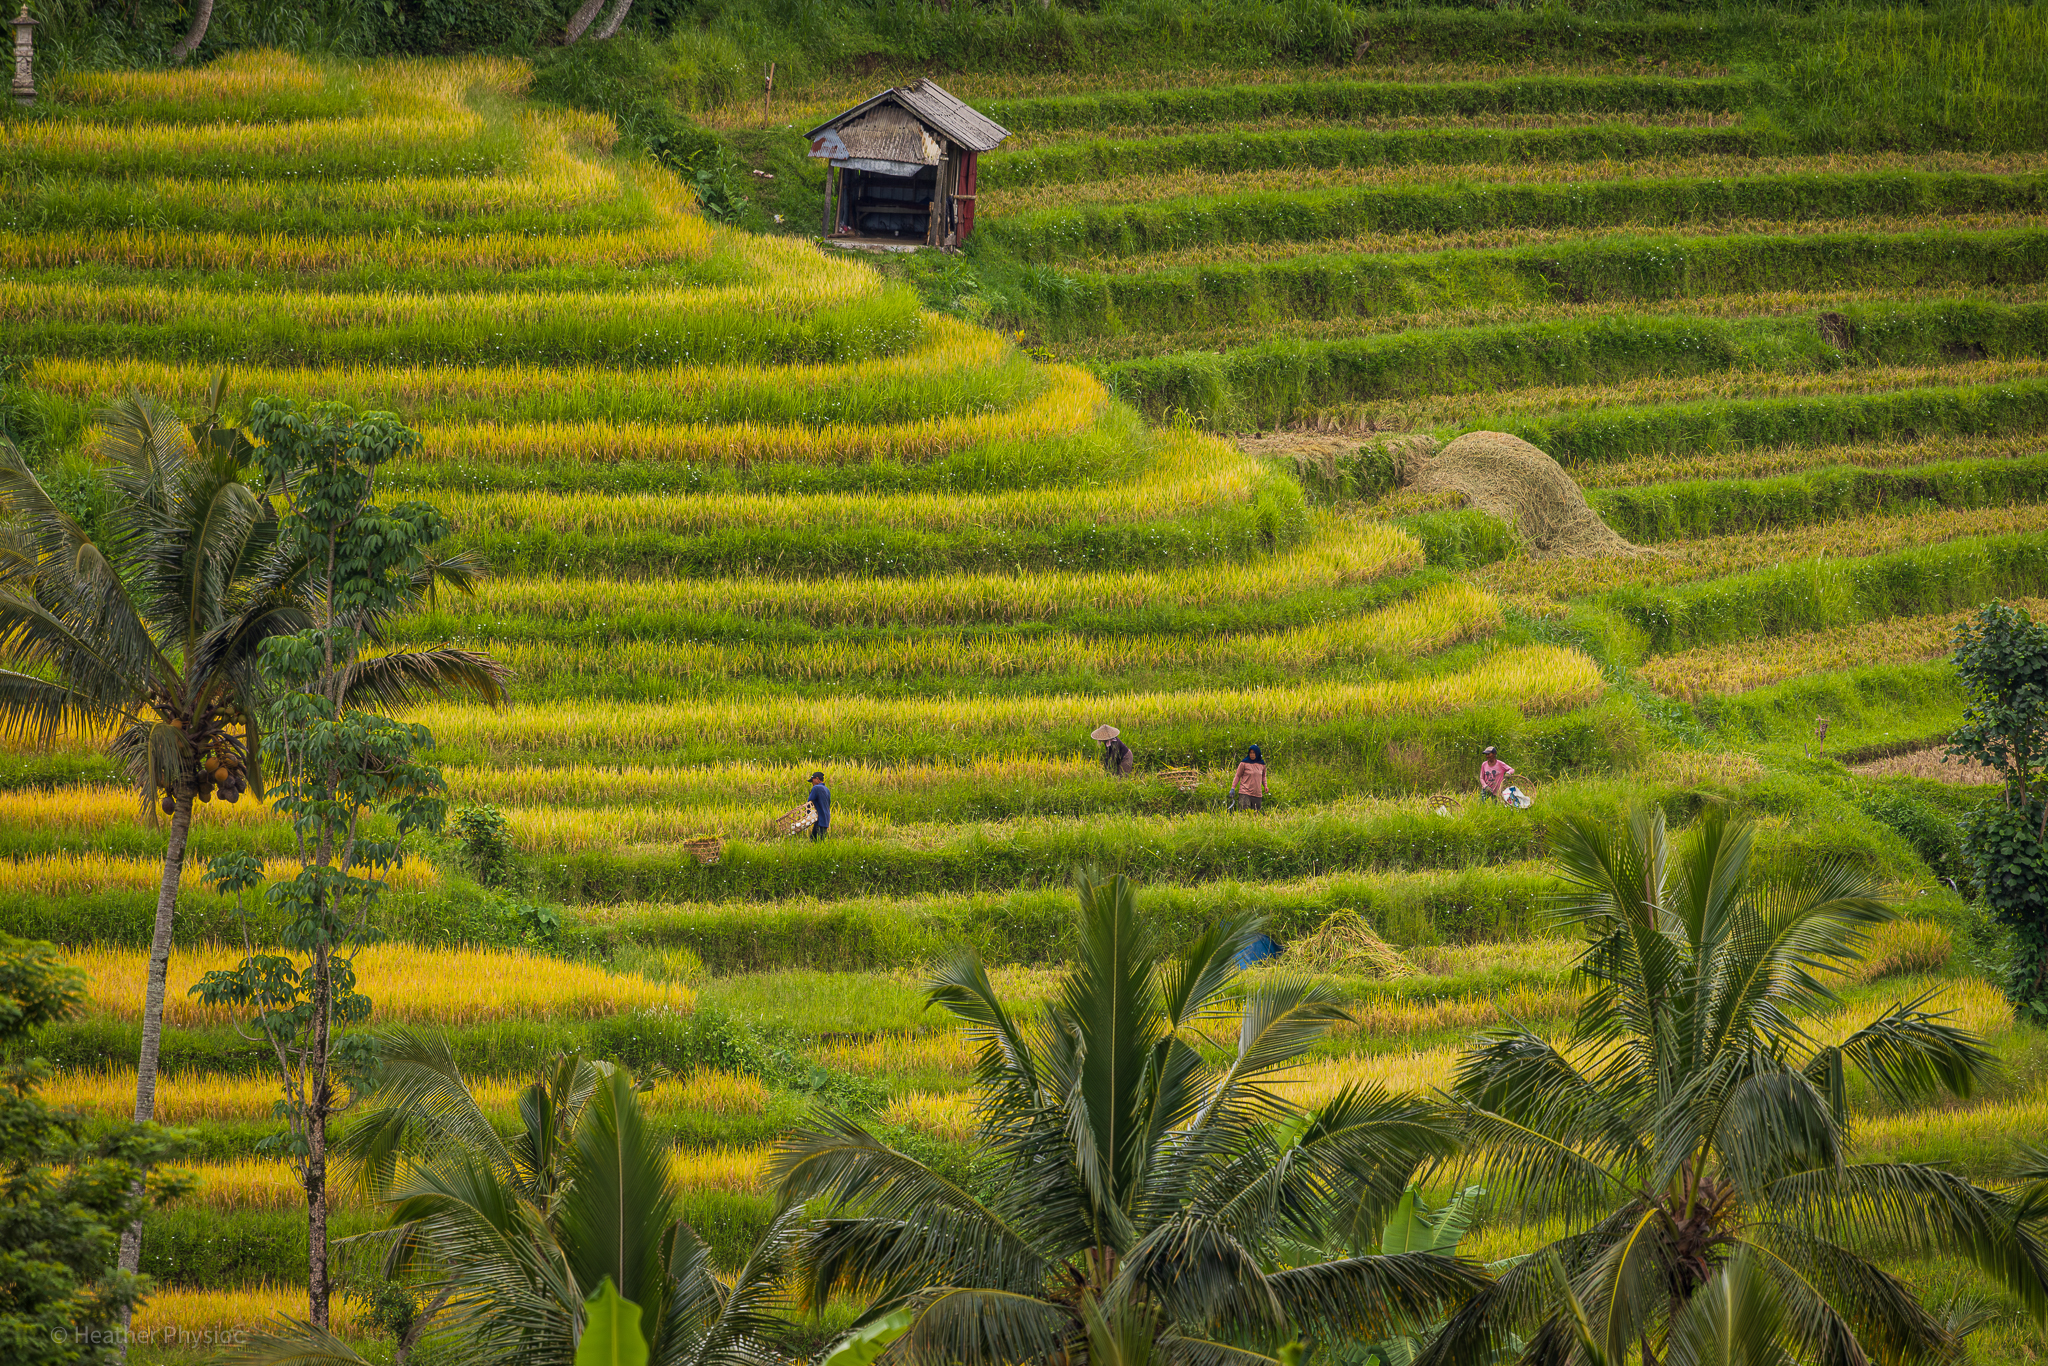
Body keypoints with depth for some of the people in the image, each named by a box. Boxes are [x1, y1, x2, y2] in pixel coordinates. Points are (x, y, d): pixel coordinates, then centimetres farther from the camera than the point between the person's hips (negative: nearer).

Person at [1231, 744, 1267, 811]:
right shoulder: (1244, 763, -2)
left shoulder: (1262, 764, 10)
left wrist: (1265, 786, 9)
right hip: (1245, 793, -4)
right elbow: (1238, 776, 4)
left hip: (1257, 794, 4)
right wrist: (1233, 788, -4)